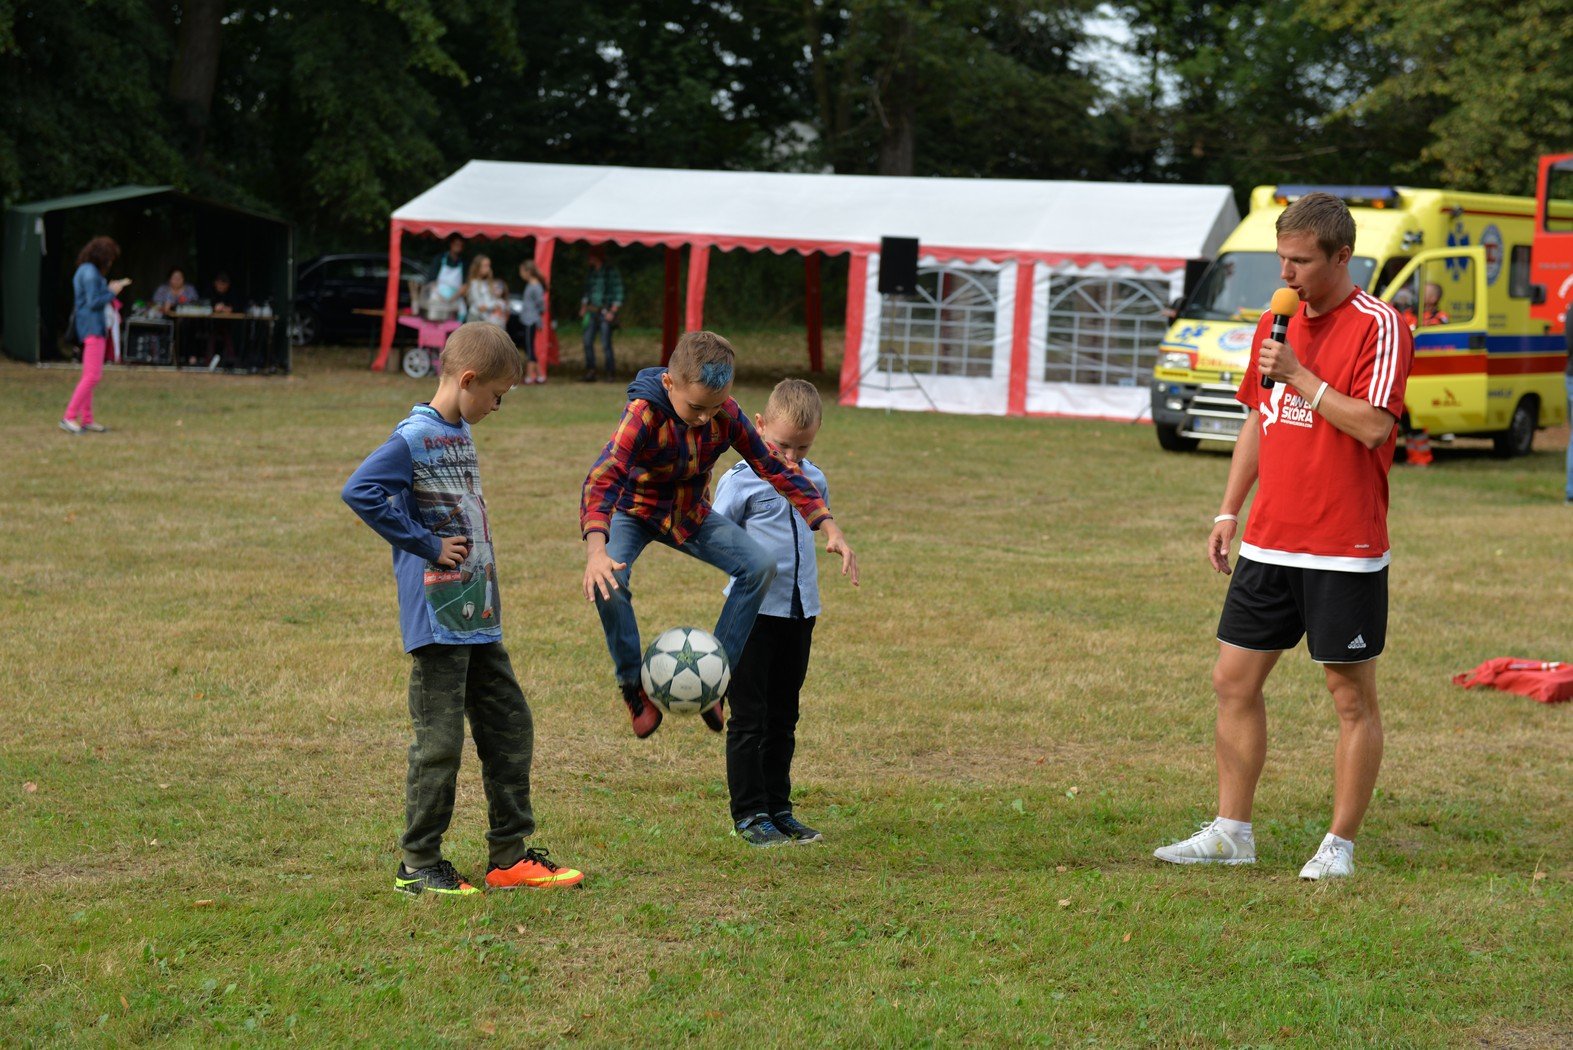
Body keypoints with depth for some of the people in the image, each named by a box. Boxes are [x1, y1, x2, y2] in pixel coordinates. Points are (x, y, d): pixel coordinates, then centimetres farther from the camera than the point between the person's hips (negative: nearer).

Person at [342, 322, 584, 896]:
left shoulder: (460, 433, 13)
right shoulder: (416, 437, -14)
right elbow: (359, 490, -24)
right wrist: (427, 546, -19)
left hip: (479, 617, 9)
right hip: (438, 619, -9)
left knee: (510, 728, 12)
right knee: (440, 741, -4)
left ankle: (510, 856, 20)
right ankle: (418, 865, 6)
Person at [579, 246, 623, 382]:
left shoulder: (611, 271, -6)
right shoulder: (591, 272, 12)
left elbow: (618, 293, -7)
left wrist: (612, 312, -13)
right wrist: (583, 307, 11)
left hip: (605, 312, -6)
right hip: (592, 311, 6)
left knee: (606, 344, -7)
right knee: (588, 342, -2)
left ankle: (611, 373, 3)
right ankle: (590, 372, 2)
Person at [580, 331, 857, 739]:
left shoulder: (726, 414, -19)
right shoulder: (643, 414, -34)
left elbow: (774, 466, -11)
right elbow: (602, 479, -46)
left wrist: (828, 526, -20)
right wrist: (596, 549, -63)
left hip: (689, 514, 4)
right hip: (633, 510, -4)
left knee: (761, 564, -18)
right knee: (607, 580, -34)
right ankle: (633, 684, -12)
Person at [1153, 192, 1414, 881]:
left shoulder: (1378, 326, -9)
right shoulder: (1276, 323, 13)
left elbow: (1373, 426, -20)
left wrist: (1299, 375, -19)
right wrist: (1229, 511, 15)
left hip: (1346, 551, -7)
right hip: (1269, 542, 7)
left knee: (1352, 695, 1)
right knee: (1234, 680, 7)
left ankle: (1340, 845, 9)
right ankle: (1231, 832, 16)